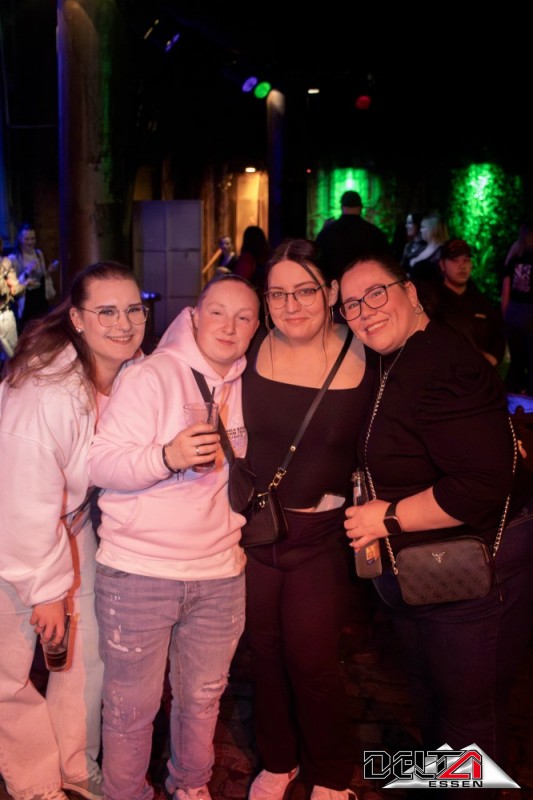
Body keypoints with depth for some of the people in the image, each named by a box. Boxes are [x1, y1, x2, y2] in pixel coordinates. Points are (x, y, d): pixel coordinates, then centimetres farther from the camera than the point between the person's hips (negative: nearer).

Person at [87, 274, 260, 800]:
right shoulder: (153, 375, -12)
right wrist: (168, 456, -31)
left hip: (219, 573, 5)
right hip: (138, 572, -5)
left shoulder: (245, 384, 7)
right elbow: (100, 464, -18)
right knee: (132, 707, 9)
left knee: (203, 697, 20)